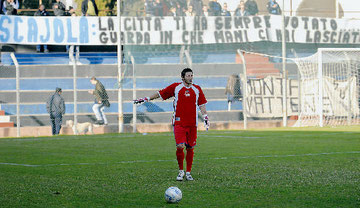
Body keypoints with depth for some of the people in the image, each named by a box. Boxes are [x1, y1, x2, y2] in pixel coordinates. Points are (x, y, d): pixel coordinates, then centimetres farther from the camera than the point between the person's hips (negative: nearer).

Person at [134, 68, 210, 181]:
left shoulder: (197, 89, 9)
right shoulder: (176, 87, 3)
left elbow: (202, 104, 13)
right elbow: (160, 94, 8)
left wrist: (205, 117, 3)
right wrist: (145, 99, 7)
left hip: (192, 124, 2)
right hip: (179, 123, -2)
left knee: (190, 148, 4)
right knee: (180, 146, -13)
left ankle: (188, 172, 16)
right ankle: (181, 171, 4)